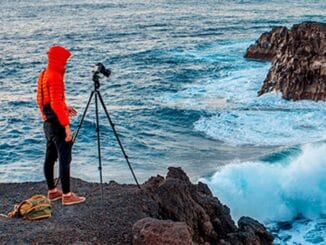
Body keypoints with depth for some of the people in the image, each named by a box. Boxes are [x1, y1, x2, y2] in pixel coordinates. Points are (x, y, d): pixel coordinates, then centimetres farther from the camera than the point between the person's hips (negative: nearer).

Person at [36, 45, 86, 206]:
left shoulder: (43, 75, 12)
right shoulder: (55, 77, -17)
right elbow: (56, 104, -23)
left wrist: (65, 108, 17)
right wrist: (66, 126, -22)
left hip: (48, 122, 10)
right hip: (57, 123, -10)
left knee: (50, 158, 14)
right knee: (65, 158, -6)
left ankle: (52, 191, 22)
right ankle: (67, 195, -4)